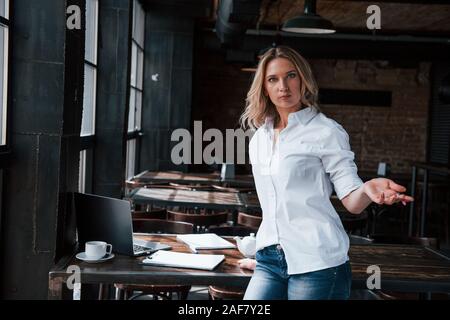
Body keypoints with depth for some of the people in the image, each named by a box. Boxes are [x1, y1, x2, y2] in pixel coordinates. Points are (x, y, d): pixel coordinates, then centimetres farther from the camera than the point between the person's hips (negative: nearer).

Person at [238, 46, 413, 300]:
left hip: (315, 262, -5)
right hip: (271, 260, 5)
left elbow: (352, 201, -8)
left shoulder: (326, 132, -4)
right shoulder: (259, 137, 12)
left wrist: (367, 189, -29)